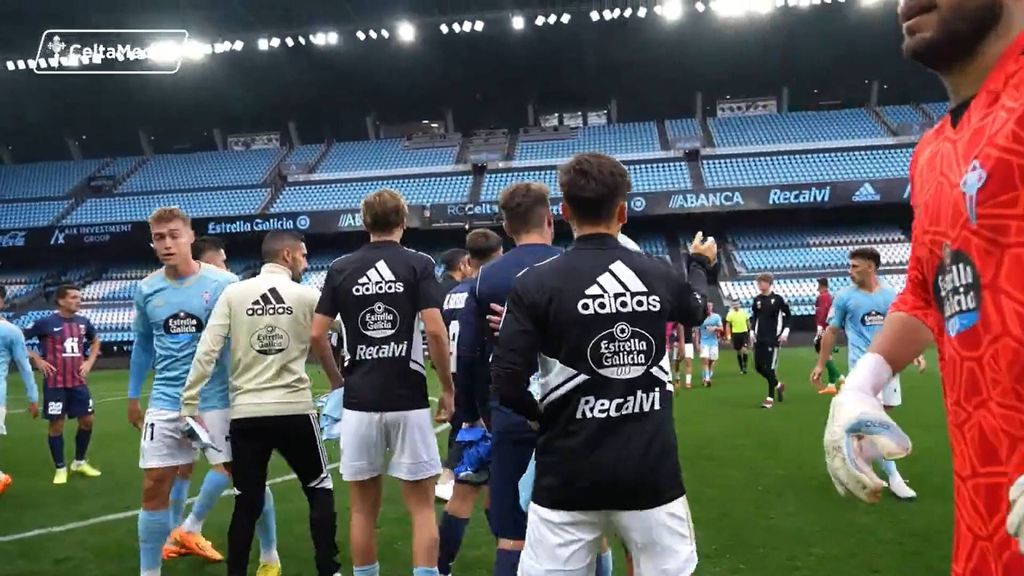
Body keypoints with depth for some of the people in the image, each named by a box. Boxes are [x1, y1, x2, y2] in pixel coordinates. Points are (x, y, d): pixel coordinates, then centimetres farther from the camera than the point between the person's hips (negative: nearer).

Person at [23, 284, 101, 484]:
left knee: (87, 419, 6)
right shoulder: (46, 323, -10)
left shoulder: (83, 322, 5)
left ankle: (79, 462, 24)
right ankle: (60, 468, 15)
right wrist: (37, 360, -10)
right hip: (55, 383, -5)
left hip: (78, 381, 5)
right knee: (56, 424, 2)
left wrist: (90, 361, 10)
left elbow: (95, 341, 23)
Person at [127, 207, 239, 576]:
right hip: (166, 402, 3)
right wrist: (133, 396, 18)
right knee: (154, 489, 4)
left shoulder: (224, 283, -9)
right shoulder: (147, 289, 3)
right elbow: (143, 344, 16)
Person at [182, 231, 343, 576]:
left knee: (247, 503, 12)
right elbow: (323, 351, 12)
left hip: (245, 413, 2)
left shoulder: (233, 293, 2)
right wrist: (338, 385, 30)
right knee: (319, 489, 15)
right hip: (294, 410, -2)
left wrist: (190, 404, 1)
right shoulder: (308, 295, -1)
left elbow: (206, 352, -4)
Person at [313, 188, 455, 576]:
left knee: (364, 510, 13)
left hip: (360, 402, 2)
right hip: (409, 401, -2)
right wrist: (448, 387, 0)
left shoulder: (341, 268, 5)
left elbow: (316, 334, 3)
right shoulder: (419, 264, -2)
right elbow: (435, 330, -11)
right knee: (421, 508, 6)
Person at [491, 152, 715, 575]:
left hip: (569, 475, -2)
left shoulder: (536, 282, -9)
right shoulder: (660, 275, 1)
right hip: (651, 469, 3)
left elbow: (506, 383, -12)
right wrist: (700, 264, 47)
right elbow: (696, 311, 25)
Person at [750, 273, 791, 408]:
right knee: (758, 367, 3)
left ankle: (771, 398, 3)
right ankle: (778, 385, 29)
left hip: (773, 338, -5)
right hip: (759, 339, 5)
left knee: (770, 368, -8)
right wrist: (752, 331, 8)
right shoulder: (757, 300, 8)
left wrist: (785, 331, -7)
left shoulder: (778, 299, -4)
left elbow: (788, 315, 2)